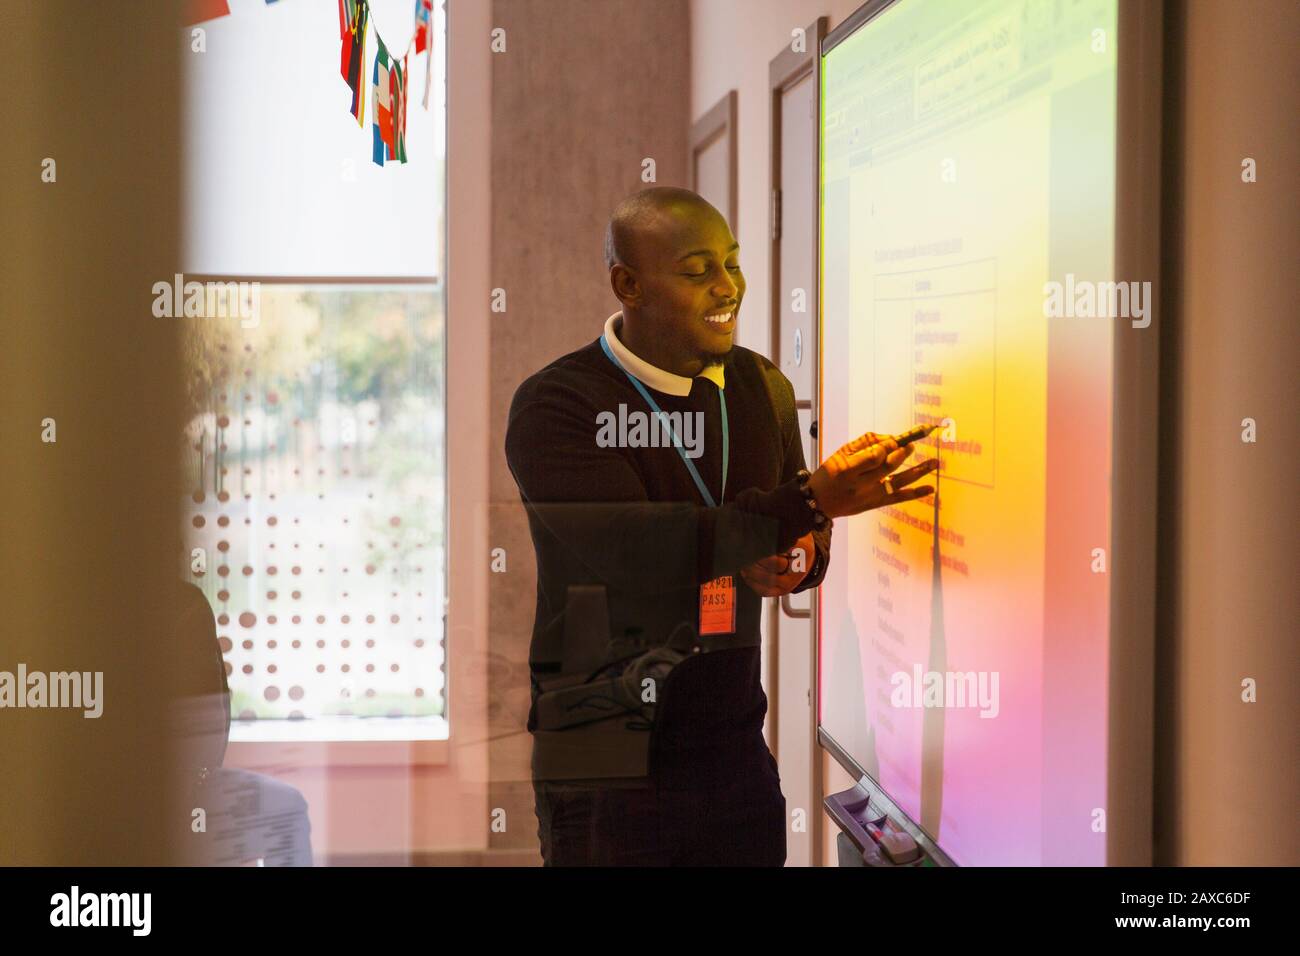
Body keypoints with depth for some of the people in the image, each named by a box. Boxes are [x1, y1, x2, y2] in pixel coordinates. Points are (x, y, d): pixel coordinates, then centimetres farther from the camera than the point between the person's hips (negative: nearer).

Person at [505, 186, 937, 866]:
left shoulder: (763, 389, 6)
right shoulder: (553, 407, -13)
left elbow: (810, 533, 15)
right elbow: (638, 552, -27)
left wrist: (798, 560, -10)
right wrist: (813, 500, -31)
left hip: (737, 751, 5)